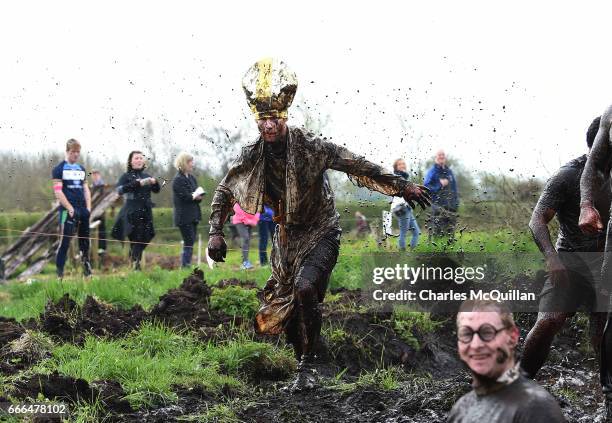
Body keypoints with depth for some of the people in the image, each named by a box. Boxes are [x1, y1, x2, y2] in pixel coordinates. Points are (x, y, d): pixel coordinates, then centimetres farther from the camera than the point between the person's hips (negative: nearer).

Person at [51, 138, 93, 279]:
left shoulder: (81, 169, 15)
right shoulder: (59, 169, -3)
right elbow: (58, 192, -9)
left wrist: (88, 208, 6)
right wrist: (70, 209, -14)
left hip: (83, 210, 6)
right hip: (68, 210, -6)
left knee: (85, 240, 9)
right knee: (65, 241, -9)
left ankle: (87, 267, 19)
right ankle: (59, 271, -6)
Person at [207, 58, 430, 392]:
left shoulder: (310, 146, -20)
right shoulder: (251, 157, -7)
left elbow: (357, 167, -18)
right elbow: (224, 192, 8)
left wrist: (401, 186, -18)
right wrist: (215, 232, -1)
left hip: (320, 232, -5)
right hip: (286, 236, 5)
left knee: (304, 288, -28)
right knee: (281, 308, 5)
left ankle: (308, 366, -15)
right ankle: (303, 366, 27)